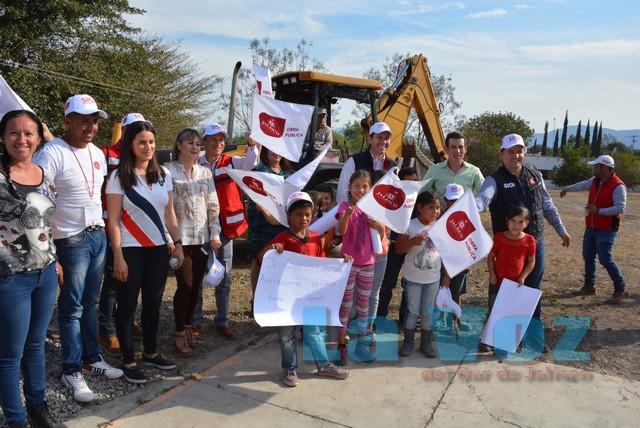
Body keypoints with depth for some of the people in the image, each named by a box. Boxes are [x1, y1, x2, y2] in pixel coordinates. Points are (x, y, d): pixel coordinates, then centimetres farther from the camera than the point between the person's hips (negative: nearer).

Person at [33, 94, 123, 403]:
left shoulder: (97, 153, 9)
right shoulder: (51, 153, -15)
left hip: (98, 235, 6)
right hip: (71, 241, -6)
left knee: (89, 303, 15)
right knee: (72, 307, 4)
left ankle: (92, 359, 28)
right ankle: (72, 372, 17)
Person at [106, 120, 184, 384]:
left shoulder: (163, 175, 6)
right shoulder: (119, 177, -7)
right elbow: (113, 220, -8)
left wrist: (178, 244, 6)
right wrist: (118, 256, -12)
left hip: (158, 249, 4)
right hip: (131, 250, -4)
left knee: (153, 302, 13)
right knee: (128, 305, 6)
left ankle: (151, 353, 29)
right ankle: (128, 361, 18)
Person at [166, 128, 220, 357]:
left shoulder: (205, 172, 10)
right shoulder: (168, 172, -3)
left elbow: (213, 205, 9)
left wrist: (215, 235, 4)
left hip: (202, 237, 5)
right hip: (180, 237, -4)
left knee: (196, 284, 11)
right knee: (185, 284, -4)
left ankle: (188, 326, 28)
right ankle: (179, 332, 14)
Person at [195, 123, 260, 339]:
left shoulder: (231, 162, 2)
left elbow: (250, 162, -17)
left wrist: (252, 145, -36)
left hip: (225, 227, 1)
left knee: (224, 276, 10)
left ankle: (222, 322, 23)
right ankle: (196, 321, 22)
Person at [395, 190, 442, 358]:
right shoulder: (410, 226, -12)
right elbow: (398, 249, -11)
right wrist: (413, 241, -27)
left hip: (433, 278, 3)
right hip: (412, 278, -3)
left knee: (428, 312, 13)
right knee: (412, 311, 10)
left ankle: (426, 343, 28)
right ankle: (408, 342, 27)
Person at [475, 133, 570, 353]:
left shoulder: (536, 176, 9)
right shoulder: (495, 180, -9)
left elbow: (548, 206, 19)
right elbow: (483, 198, -30)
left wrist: (561, 230, 24)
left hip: (535, 244, 5)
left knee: (533, 291, 14)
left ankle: (534, 335, 29)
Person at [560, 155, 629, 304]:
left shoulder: (618, 186, -19)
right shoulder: (595, 180, 7)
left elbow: (620, 208, -25)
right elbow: (583, 185, 28)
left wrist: (599, 210, -31)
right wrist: (567, 189, 43)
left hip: (606, 230, -8)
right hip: (591, 228, 9)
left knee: (605, 259, -11)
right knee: (588, 256, 13)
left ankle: (621, 290, 1)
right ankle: (589, 286, 26)